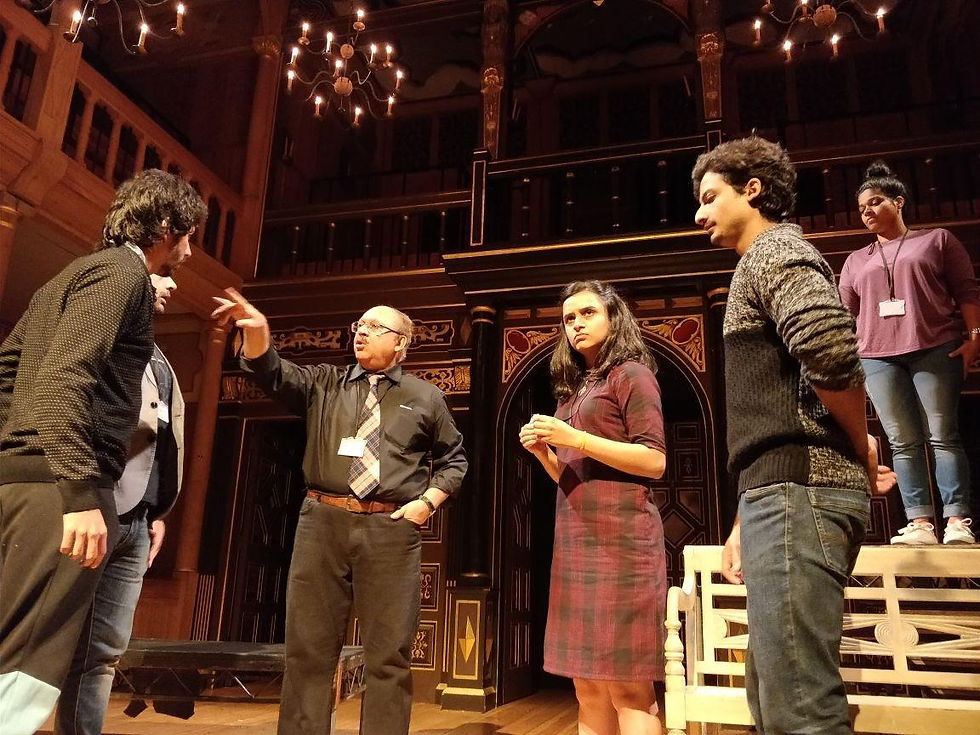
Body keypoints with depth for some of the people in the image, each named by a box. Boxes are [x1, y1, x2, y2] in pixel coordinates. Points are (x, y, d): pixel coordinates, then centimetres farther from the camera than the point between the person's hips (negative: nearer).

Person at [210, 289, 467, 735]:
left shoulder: (426, 397, 12)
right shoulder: (324, 384, 15)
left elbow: (453, 460, 18)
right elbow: (274, 375, -2)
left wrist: (428, 501, 2)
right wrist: (256, 330, -20)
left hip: (391, 529, -1)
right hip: (323, 522, 2)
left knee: (388, 654, 1)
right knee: (308, 647, 5)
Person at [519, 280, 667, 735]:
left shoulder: (630, 374, -1)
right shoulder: (576, 388, 21)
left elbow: (654, 461, -11)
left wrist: (574, 439, -15)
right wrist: (542, 450, 4)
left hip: (618, 538, -8)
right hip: (576, 540, 8)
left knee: (627, 686, -5)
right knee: (588, 687, 10)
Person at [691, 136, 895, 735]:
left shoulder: (774, 251, -3)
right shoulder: (768, 264, 27)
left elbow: (832, 353, -24)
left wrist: (863, 451, -7)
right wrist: (746, 522, 22)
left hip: (796, 490, -10)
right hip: (788, 492, 11)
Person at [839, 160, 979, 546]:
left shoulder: (937, 239, 13)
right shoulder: (856, 261, 22)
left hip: (934, 350, -3)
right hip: (877, 357, 3)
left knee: (943, 436, -6)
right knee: (903, 443, -1)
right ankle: (920, 523, -2)